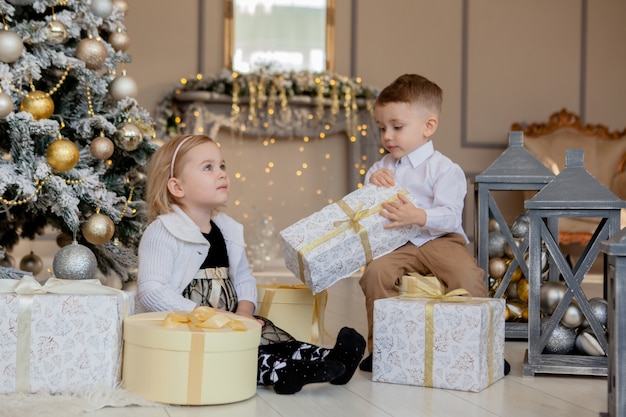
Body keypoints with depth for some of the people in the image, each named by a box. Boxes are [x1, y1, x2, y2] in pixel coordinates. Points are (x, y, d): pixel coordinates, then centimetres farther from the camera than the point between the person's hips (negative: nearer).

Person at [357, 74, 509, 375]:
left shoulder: (444, 169, -2)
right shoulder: (379, 169, 16)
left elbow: (450, 216, -13)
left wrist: (418, 216, -30)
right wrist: (372, 187, -6)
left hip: (440, 240, -3)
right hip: (397, 245, 3)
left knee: (467, 275, -29)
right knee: (375, 272, -25)